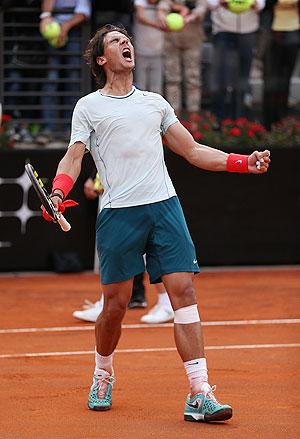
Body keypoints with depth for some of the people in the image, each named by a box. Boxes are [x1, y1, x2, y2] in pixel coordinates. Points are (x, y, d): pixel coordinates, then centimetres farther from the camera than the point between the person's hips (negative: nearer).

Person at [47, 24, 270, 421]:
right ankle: (103, 375, 28)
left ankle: (199, 395, -12)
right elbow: (73, 158, 3)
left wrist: (244, 162, 11)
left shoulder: (155, 102, 20)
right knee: (116, 303, 0)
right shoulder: (89, 107, 11)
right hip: (118, 212, -2)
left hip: (164, 206, 2)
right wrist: (58, 193, -17)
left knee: (183, 291, -9)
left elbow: (193, 151, 22)